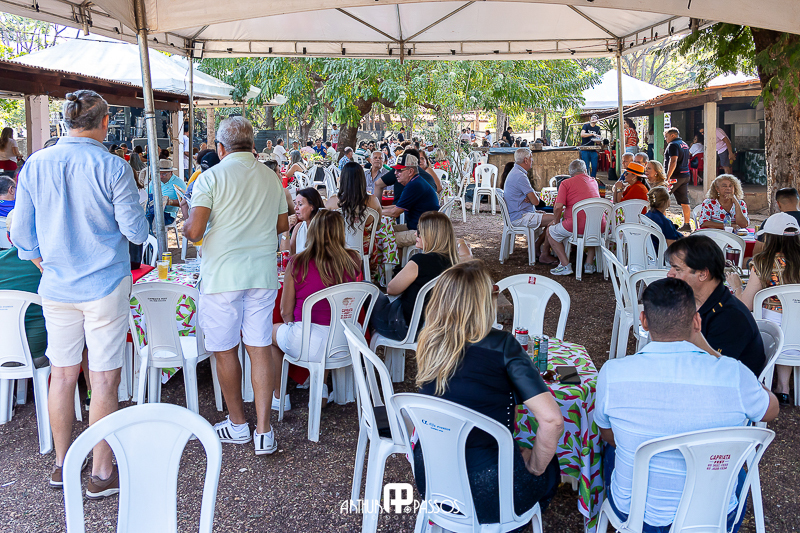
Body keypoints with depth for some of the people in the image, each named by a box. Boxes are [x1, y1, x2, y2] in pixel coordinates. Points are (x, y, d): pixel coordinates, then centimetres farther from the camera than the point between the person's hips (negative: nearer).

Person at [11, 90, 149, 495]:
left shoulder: (35, 165, 1)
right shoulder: (113, 167, -12)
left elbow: (22, 236, 5)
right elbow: (136, 231, -10)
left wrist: (49, 268, 17)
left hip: (56, 289, 4)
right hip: (105, 287, -4)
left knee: (62, 375, 15)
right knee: (103, 380, 4)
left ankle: (61, 465, 28)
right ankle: (101, 474, 14)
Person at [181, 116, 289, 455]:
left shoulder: (211, 177, -8)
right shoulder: (272, 178, 7)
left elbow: (194, 232, -13)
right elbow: (282, 225, 15)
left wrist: (186, 214, 9)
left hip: (223, 275, -4)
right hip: (263, 274, 4)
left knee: (225, 350, 11)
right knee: (260, 349, 6)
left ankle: (237, 424, 23)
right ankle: (263, 432, 7)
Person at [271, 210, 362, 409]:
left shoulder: (297, 263, -12)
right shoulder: (353, 260, -5)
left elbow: (286, 312, -2)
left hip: (308, 346, -3)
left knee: (272, 331, 29)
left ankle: (279, 396, 39)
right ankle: (321, 391, 37)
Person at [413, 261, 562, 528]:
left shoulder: (429, 343, -4)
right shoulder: (501, 345, -18)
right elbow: (552, 419, -22)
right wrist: (535, 465, -7)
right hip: (485, 492, -5)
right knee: (549, 467, 26)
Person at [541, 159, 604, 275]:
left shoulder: (566, 183, 1)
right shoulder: (593, 182, 19)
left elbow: (558, 207, -8)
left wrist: (555, 221, 10)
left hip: (577, 226, -5)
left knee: (551, 231, 18)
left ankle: (565, 265, 8)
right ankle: (589, 264, 28)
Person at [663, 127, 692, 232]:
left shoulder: (673, 145, -11)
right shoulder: (685, 145, 19)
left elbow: (673, 161, -22)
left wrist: (667, 178, -25)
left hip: (675, 176, -9)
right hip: (685, 176, 9)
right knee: (684, 202, 7)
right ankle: (686, 225, 8)